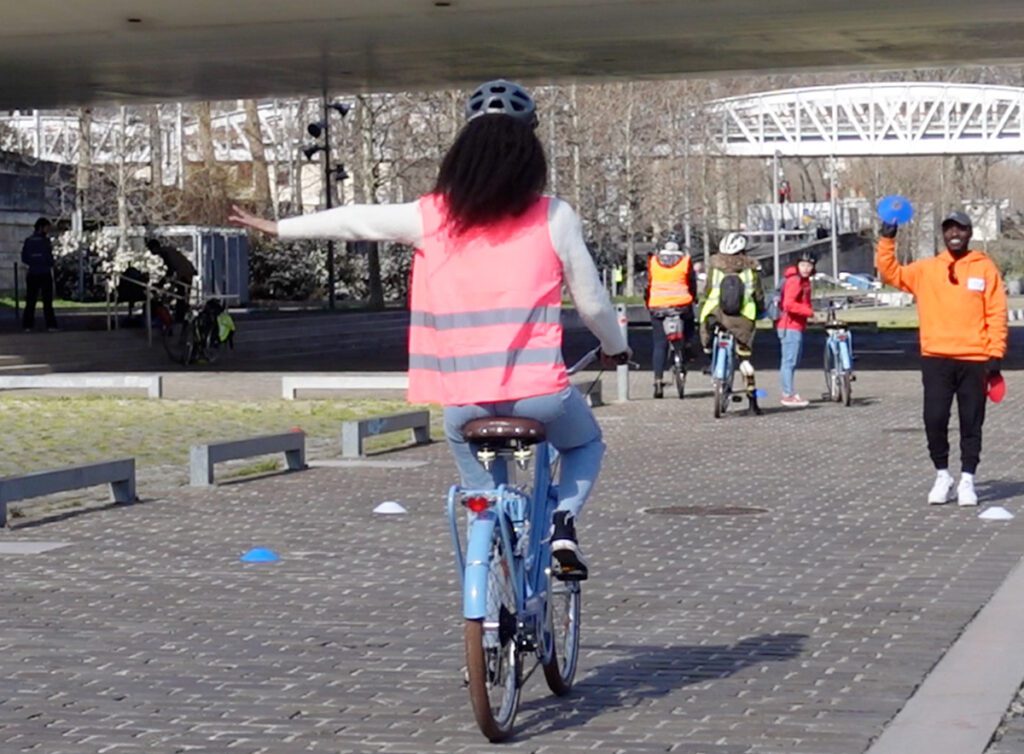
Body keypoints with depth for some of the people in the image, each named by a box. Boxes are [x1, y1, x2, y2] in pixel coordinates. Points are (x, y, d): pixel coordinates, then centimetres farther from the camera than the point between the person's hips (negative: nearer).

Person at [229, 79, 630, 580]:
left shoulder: (433, 216, 2)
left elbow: (355, 221, 12)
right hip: (539, 391, -2)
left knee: (466, 446, 36)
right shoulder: (554, 218, -1)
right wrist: (616, 348, 26)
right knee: (586, 444, 29)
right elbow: (592, 302, 5)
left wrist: (277, 228, 27)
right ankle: (563, 521, 2)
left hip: (465, 399, 2)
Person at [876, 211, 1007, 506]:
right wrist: (886, 240, -5)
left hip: (974, 360, -1)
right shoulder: (925, 270, 8)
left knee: (971, 422, 4)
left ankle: (967, 481, 13)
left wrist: (996, 354, -5)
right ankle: (942, 476, 14)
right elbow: (890, 273, 6)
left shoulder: (985, 268, 3)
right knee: (934, 419, -2)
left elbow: (997, 313, 1)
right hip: (936, 359, 1)